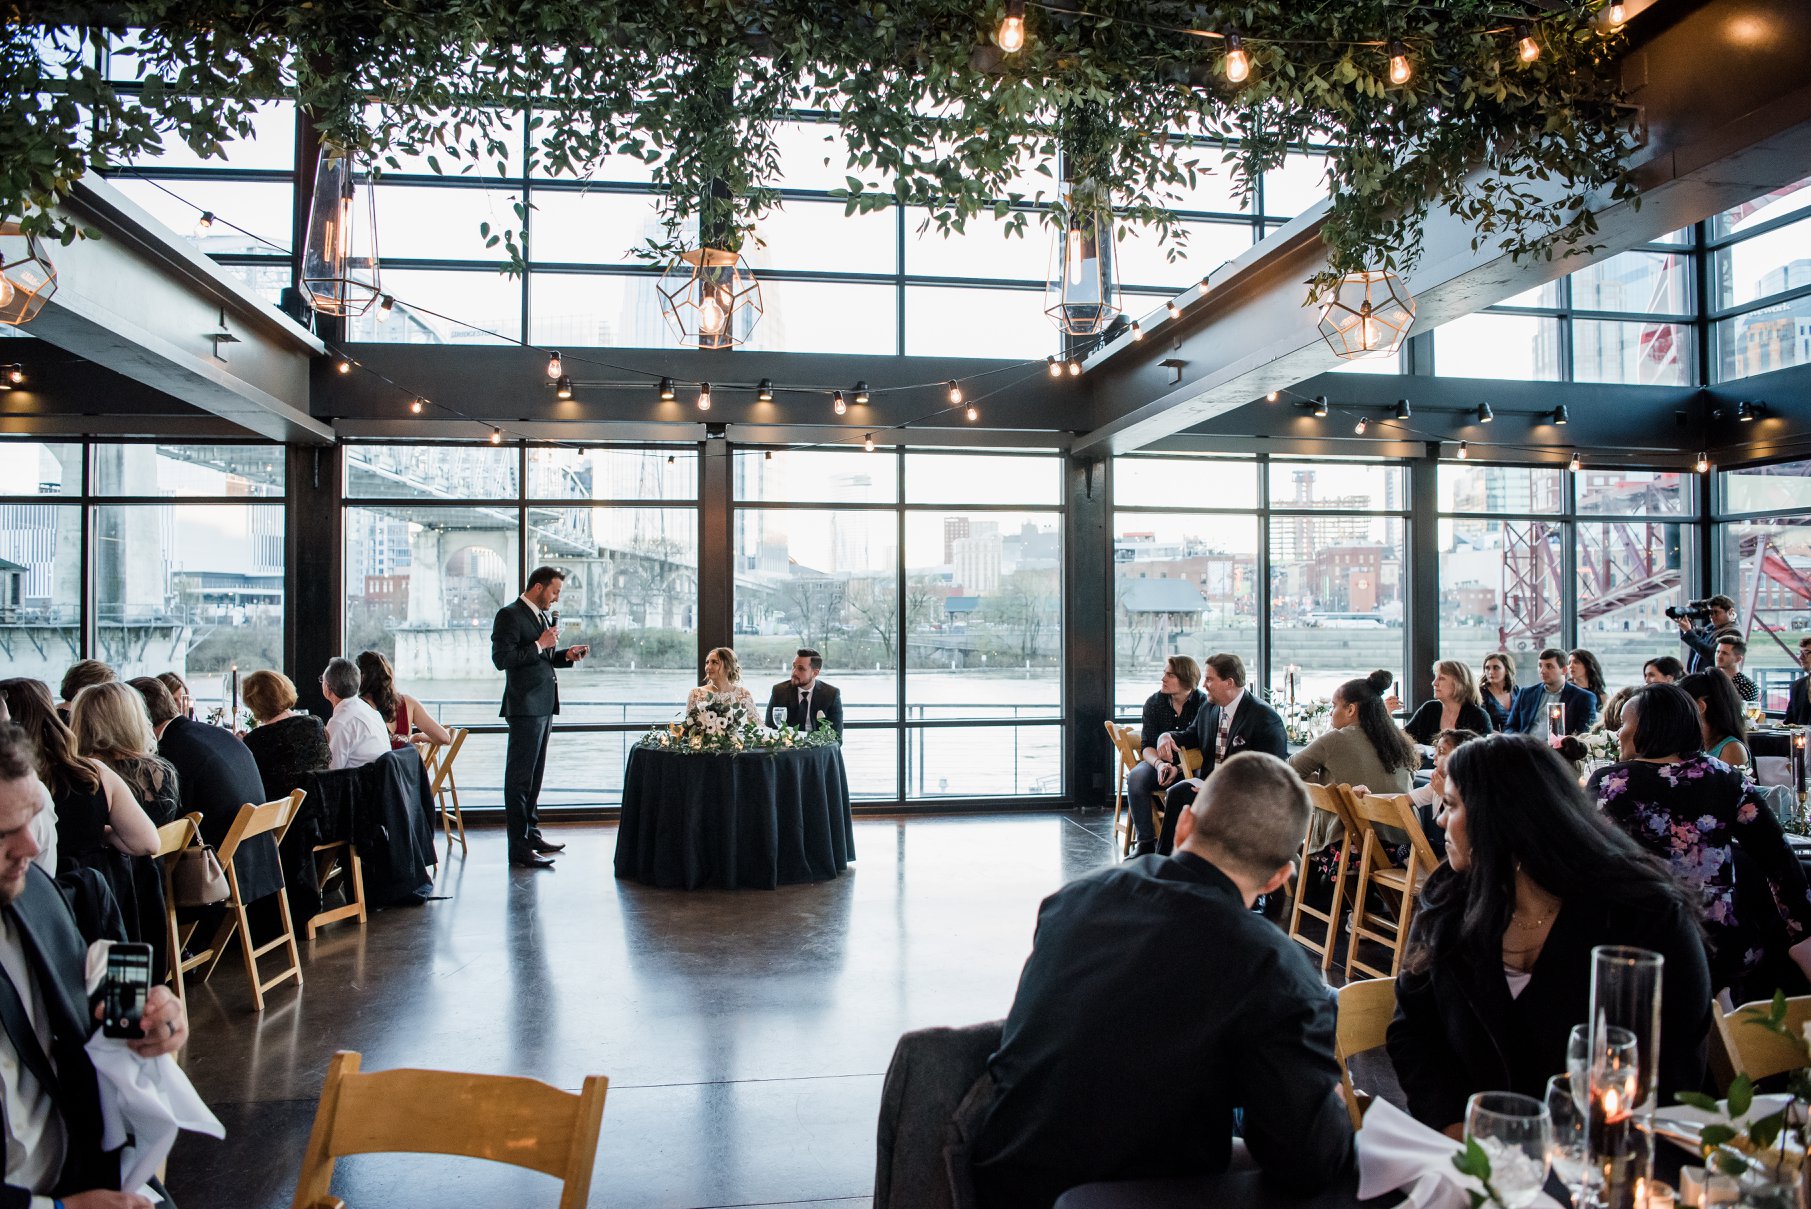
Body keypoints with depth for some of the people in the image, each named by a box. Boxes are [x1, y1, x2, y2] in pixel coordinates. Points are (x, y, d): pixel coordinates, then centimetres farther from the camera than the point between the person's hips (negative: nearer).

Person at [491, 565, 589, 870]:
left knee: (535, 774, 17)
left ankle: (531, 833, 27)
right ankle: (518, 847, -4)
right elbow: (501, 659, -19)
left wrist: (567, 655, 9)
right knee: (519, 776, -6)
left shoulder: (543, 615, 17)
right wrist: (540, 645, -17)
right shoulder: (510, 615, -10)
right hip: (525, 706, -9)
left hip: (544, 706, 9)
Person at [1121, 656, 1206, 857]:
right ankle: (1145, 841, -23)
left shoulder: (1203, 703, -7)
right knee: (1136, 777, -29)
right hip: (1159, 763, 3)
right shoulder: (1154, 703, 1)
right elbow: (1147, 746, -2)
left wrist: (1178, 768, -25)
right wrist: (1159, 764, -24)